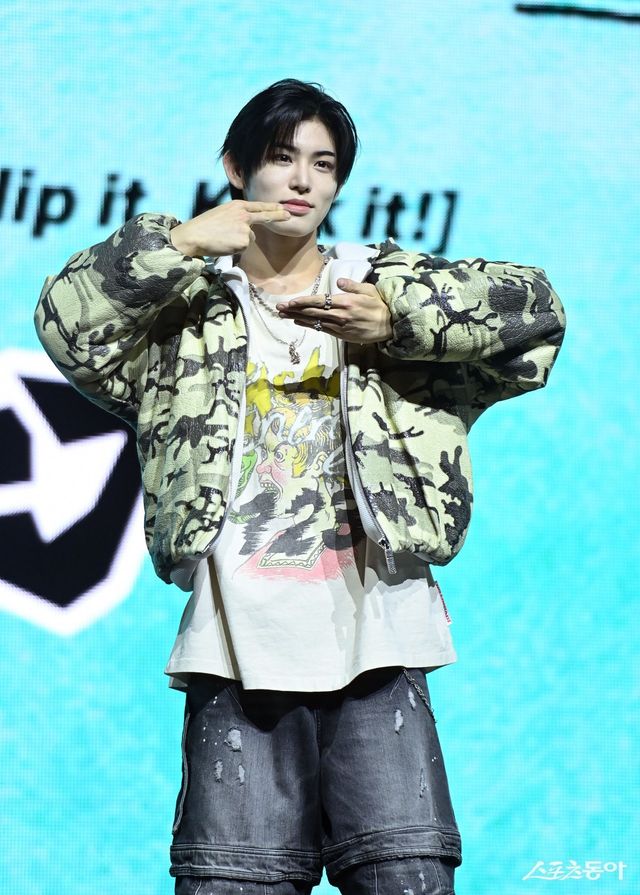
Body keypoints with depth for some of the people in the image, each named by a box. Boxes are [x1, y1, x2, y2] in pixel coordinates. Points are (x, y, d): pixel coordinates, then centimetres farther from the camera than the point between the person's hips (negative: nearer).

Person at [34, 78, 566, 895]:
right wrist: (179, 243, -5)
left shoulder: (385, 283, 14)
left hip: (375, 649, 0)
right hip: (238, 653, 0)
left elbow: (535, 310, 3)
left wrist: (396, 323, -6)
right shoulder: (185, 308, 14)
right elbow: (69, 321, -1)